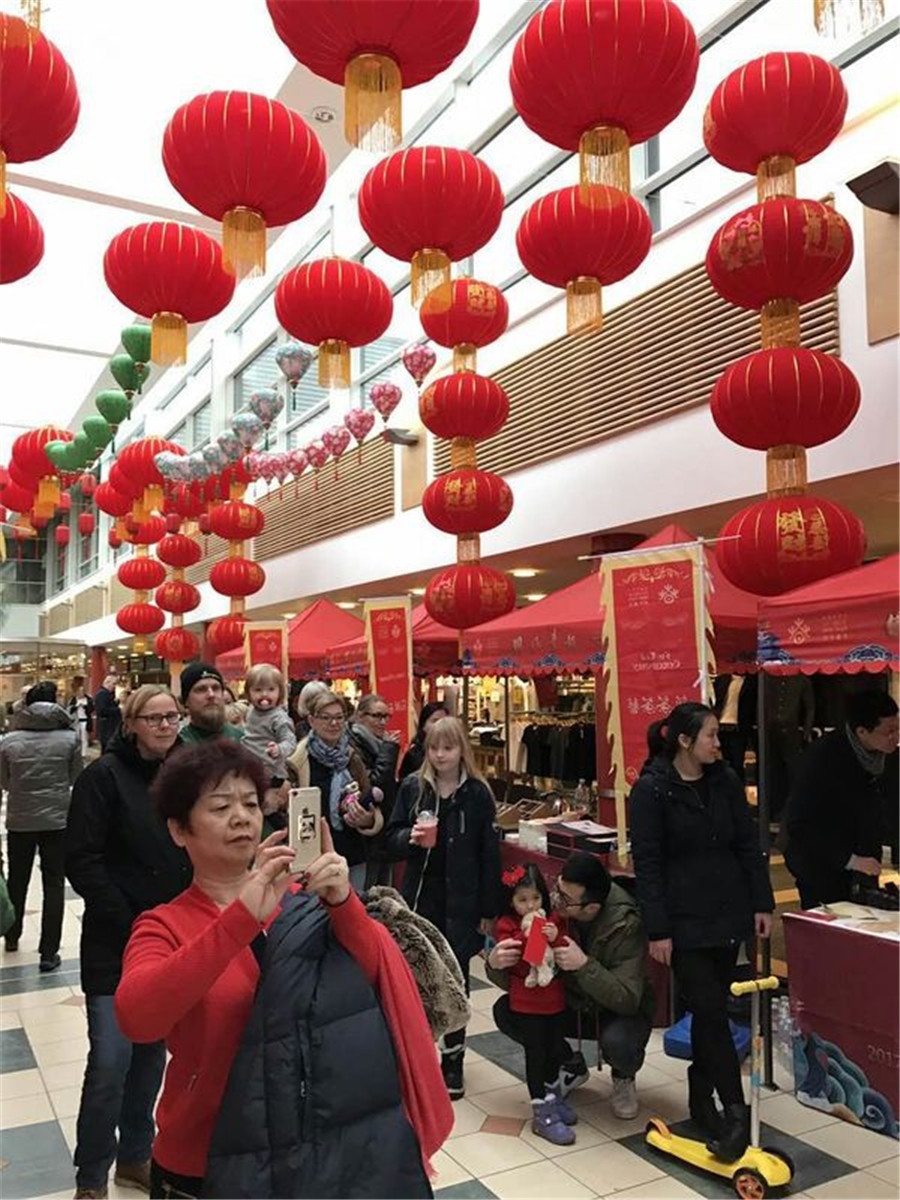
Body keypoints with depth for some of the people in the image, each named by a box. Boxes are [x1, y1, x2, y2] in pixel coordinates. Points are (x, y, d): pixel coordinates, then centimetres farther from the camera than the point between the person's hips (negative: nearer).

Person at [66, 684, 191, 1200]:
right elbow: (82, 862, -12)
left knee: (152, 1053, 14)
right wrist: (129, 922, -14)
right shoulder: (105, 776, -10)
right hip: (116, 944, -5)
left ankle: (136, 1156, 32)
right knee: (111, 1060, -3)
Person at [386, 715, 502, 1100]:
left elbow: (489, 854, -2)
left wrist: (489, 910, -2)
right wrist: (410, 837, -19)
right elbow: (391, 840, 4)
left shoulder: (477, 793, -5)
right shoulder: (412, 787, 0)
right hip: (419, 898, 1)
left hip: (461, 902, -1)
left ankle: (452, 1062, 25)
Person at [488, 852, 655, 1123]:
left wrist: (585, 965, -45)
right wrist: (495, 965, -38)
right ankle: (569, 1068, 11)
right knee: (505, 1011, -16)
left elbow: (627, 999, -32)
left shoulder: (625, 925, -29)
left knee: (619, 1042, -36)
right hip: (570, 1004, 4)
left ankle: (623, 1079, 5)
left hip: (616, 1011, -3)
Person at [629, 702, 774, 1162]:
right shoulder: (651, 790, -11)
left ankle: (702, 1101, 26)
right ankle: (736, 1113, 4)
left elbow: (748, 845, 10)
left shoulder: (725, 781, 5)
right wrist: (657, 929, -12)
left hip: (727, 914, 5)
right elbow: (647, 863, -11)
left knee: (711, 1011, 12)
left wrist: (761, 903, 5)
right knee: (710, 1012, -5)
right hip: (684, 921, -5)